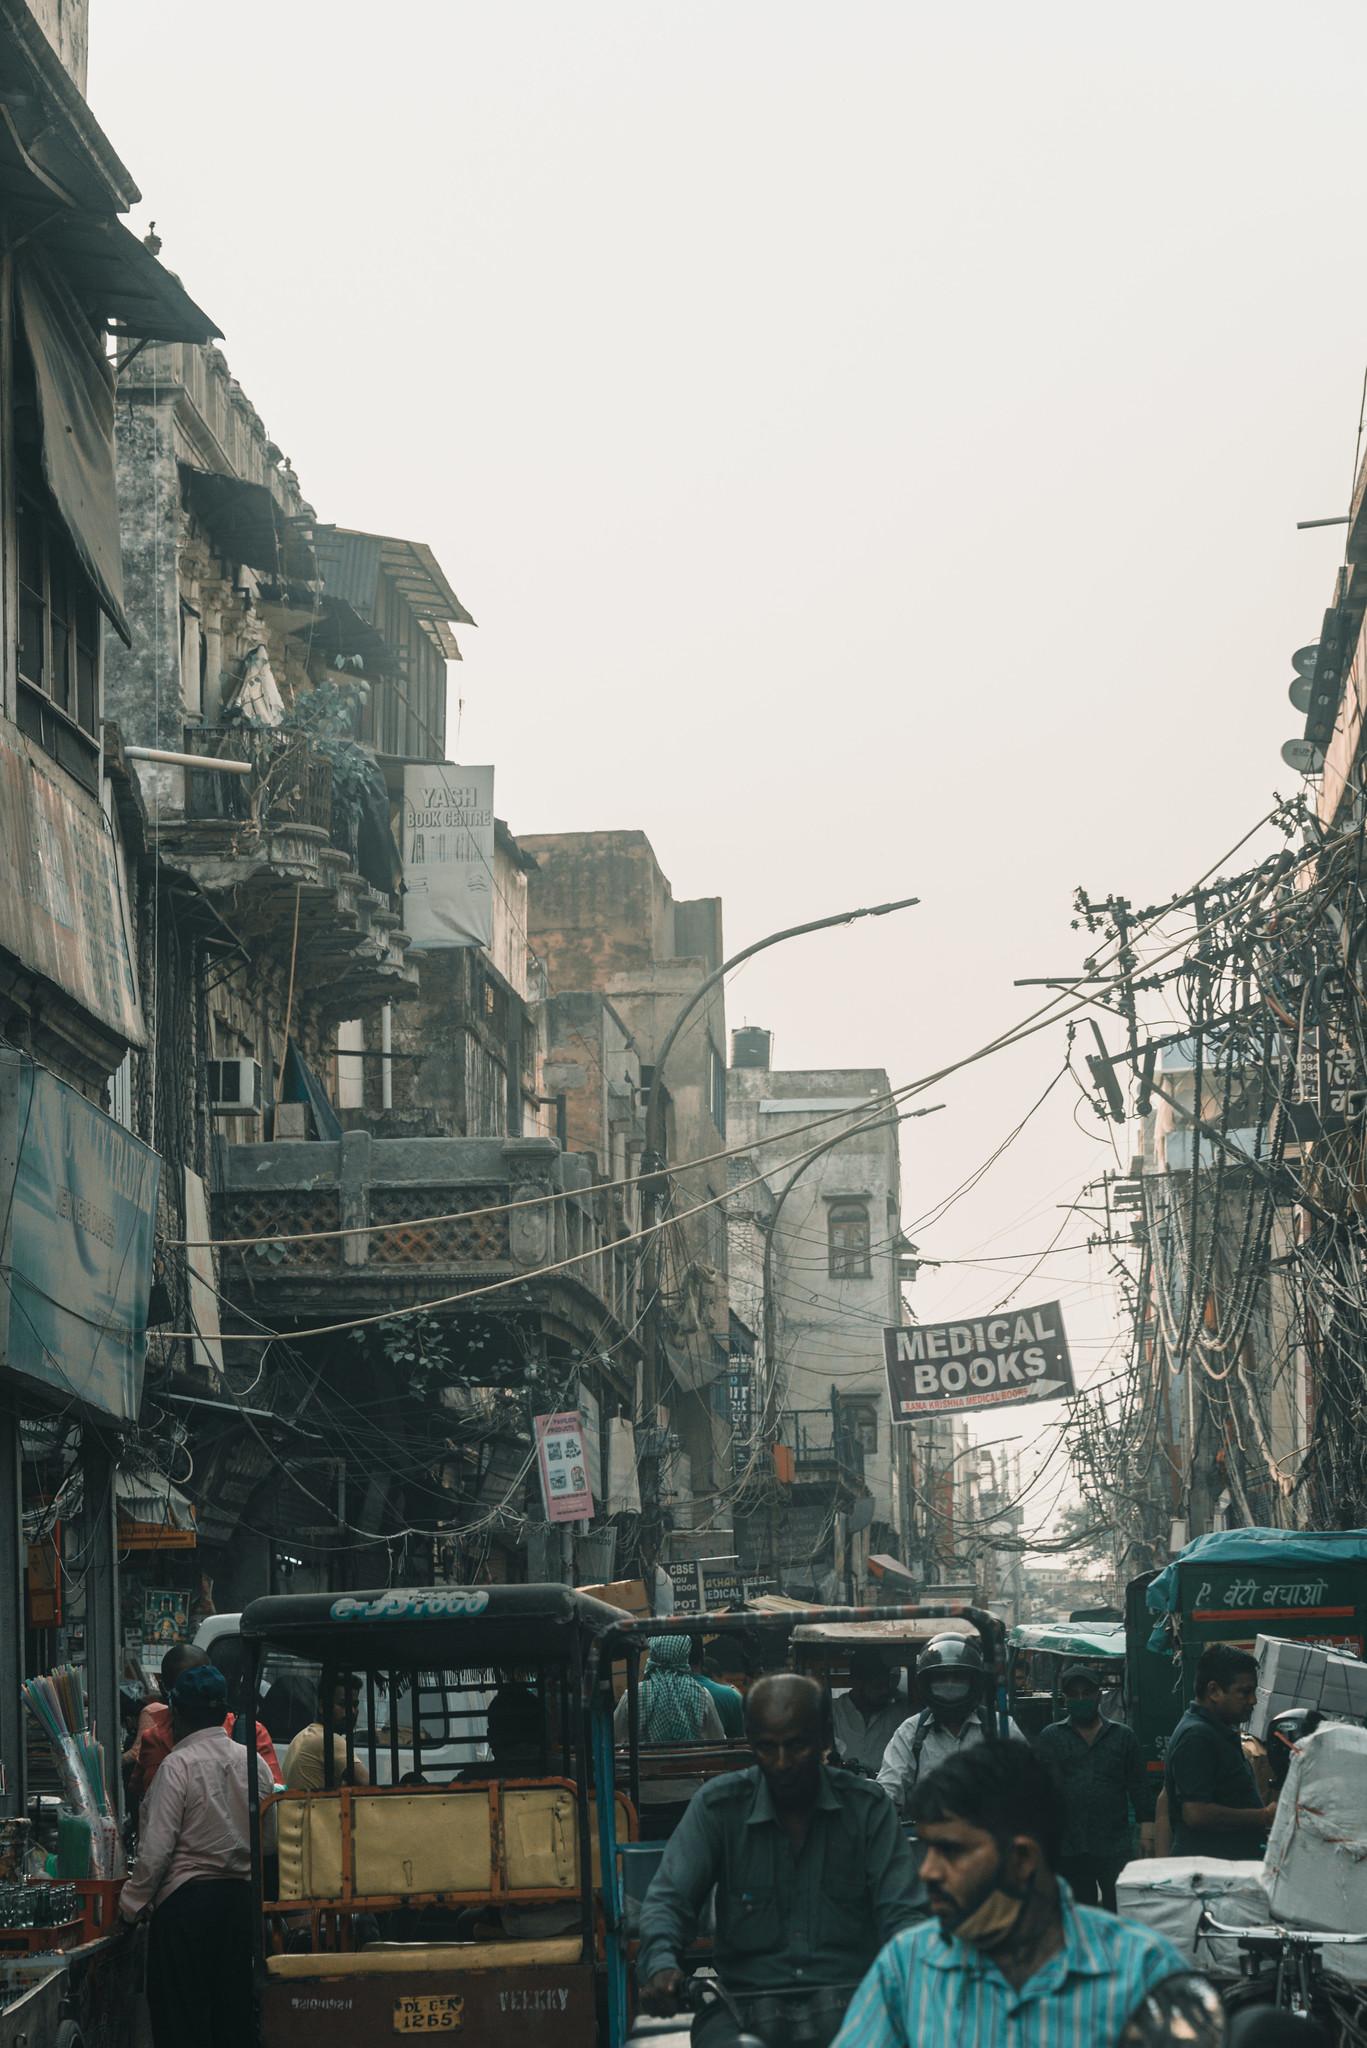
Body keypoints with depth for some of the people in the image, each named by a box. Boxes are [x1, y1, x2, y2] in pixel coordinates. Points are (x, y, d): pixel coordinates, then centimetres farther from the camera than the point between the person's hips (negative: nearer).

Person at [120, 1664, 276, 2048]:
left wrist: (132, 1901, -3)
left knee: (178, 2017, 0)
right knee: (235, 2013, 10)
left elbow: (157, 1847, -13)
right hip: (243, 1897, 6)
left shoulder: (178, 1765, -11)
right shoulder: (254, 1762, 5)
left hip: (186, 1900, -6)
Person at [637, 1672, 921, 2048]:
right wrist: (660, 1963, -21)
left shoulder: (868, 1808, 7)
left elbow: (899, 1914, 2)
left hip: (848, 2000, 0)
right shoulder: (718, 1804, 7)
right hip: (745, 2000, 0)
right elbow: (668, 1900, 2)